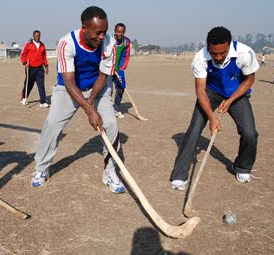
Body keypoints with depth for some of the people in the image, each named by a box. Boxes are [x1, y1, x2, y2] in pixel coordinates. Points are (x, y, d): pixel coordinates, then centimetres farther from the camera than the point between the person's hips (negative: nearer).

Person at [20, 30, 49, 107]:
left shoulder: (42, 45, 11)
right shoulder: (28, 44, -1)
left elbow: (44, 56, 18)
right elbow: (23, 55, 1)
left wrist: (46, 65, 12)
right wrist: (25, 63, -12)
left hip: (40, 68, 3)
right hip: (31, 68, -3)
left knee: (41, 85, -5)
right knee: (28, 85, 10)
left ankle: (43, 102, -6)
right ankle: (23, 98, 32)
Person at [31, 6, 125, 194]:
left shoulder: (109, 43, -25)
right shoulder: (67, 43, -31)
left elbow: (103, 76, -15)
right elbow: (69, 82, -33)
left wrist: (91, 100, -31)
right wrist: (89, 110, -43)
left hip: (97, 87, 1)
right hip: (68, 88, -1)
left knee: (111, 124, -13)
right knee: (52, 123, -11)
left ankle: (110, 172, 4)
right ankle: (42, 170, 11)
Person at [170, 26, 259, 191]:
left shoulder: (245, 54, -29)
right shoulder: (201, 58, -29)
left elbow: (249, 79, -10)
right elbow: (200, 90, -26)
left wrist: (230, 100, -18)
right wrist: (212, 117, -36)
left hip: (237, 93, 1)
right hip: (211, 92, 0)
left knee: (250, 134, -11)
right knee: (194, 129, -15)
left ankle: (242, 168, 20)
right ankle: (180, 176, -6)